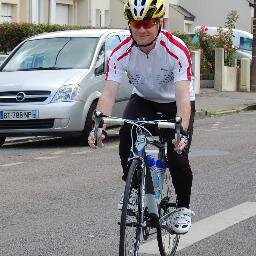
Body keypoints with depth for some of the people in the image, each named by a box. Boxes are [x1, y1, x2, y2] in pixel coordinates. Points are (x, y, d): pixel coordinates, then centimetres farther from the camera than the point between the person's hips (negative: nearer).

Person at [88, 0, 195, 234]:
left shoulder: (176, 50, -33)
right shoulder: (121, 53, -25)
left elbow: (183, 97, -41)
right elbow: (109, 94, -31)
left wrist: (181, 131, -57)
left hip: (175, 103, -2)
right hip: (144, 99, 3)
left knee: (177, 156, -18)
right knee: (126, 136, -26)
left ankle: (183, 207, 7)